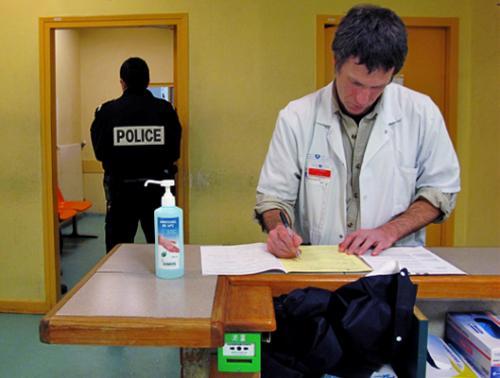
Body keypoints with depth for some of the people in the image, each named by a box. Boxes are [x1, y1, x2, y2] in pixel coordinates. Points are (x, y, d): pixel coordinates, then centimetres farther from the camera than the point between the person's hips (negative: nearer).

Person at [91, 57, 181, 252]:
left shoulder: (107, 111, -8)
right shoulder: (165, 109, -7)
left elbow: (100, 152, -2)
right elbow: (174, 152, -4)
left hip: (120, 187, 0)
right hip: (157, 188, 1)